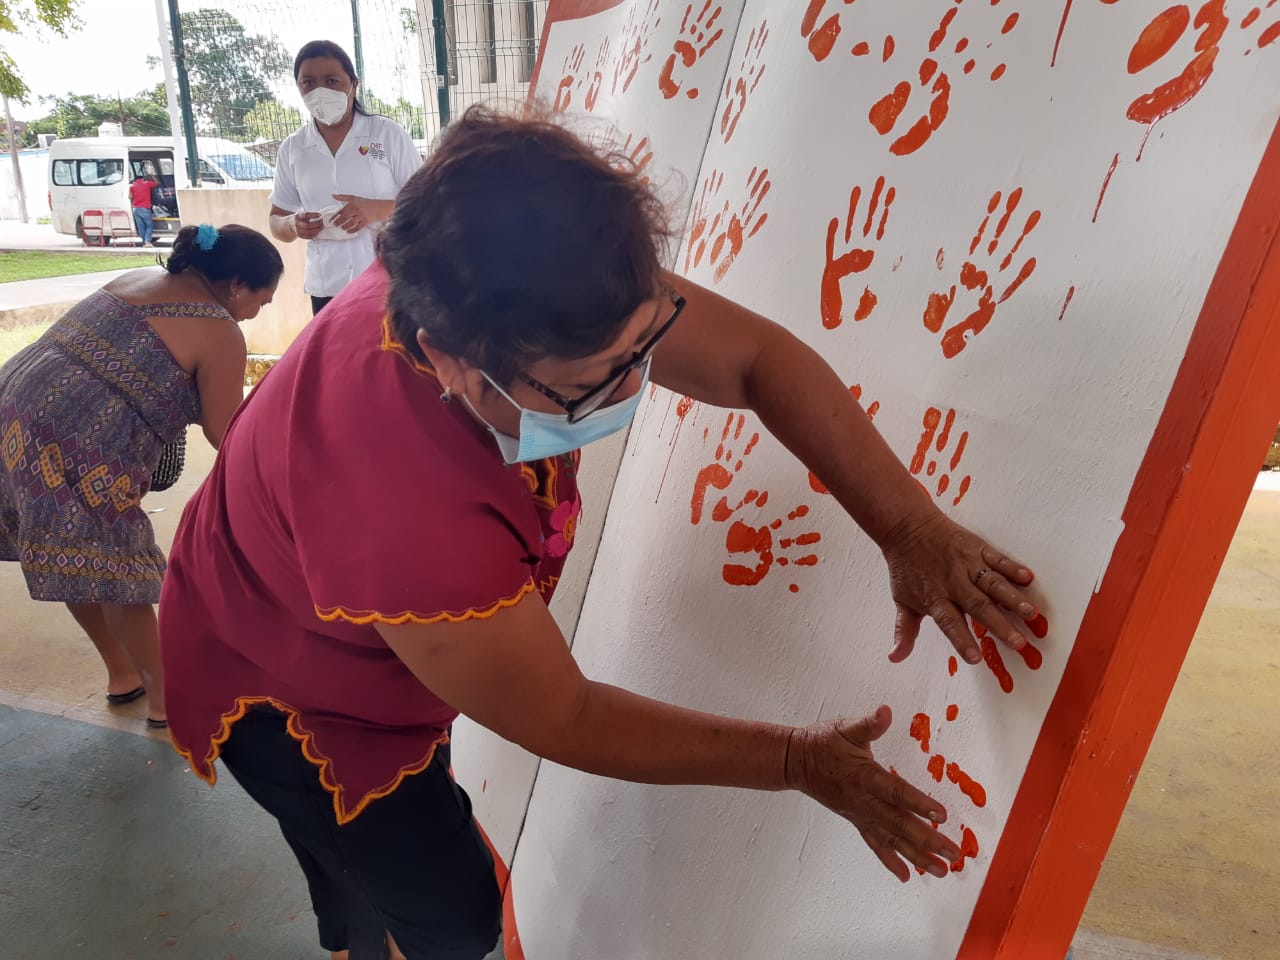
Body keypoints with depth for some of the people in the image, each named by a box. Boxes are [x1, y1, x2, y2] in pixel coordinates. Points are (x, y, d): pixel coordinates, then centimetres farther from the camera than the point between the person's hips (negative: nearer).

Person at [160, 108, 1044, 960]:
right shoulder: (408, 515, -45)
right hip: (291, 697, -6)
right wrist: (801, 761, -23)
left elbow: (753, 357, -21)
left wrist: (909, 526, -29)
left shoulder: (529, 292, -29)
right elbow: (563, 720, -30)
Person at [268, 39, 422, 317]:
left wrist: (376, 210, -19)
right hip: (326, 288, 3)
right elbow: (277, 220, 15)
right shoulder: (292, 148, 8)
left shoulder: (388, 134, -1)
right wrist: (294, 225, -10)